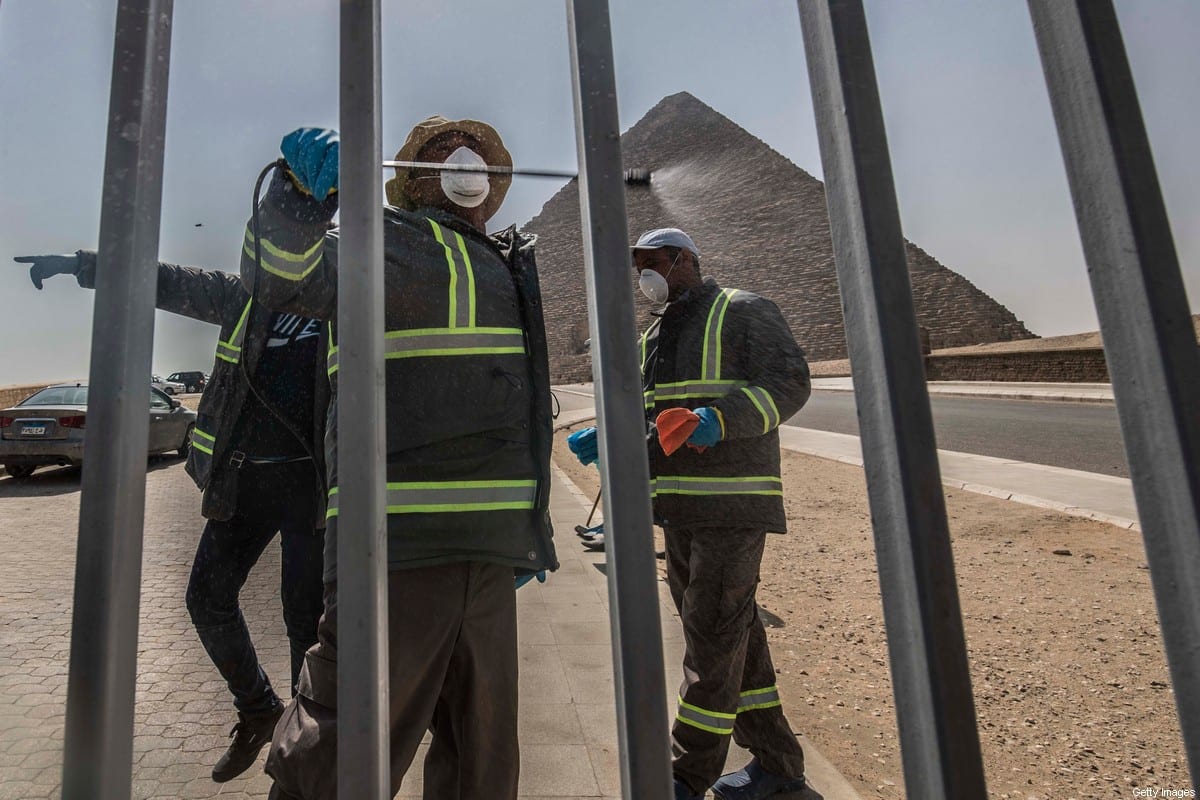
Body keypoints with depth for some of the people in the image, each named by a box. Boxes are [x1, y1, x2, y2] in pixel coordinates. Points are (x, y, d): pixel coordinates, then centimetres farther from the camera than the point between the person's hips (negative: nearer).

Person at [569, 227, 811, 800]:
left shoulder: (743, 313, -3)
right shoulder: (655, 335, 19)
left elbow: (789, 382, -13)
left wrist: (719, 419, -28)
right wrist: (605, 439, 1)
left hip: (732, 505, -8)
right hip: (679, 508, 8)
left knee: (714, 635, -3)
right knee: (734, 633, 14)